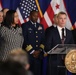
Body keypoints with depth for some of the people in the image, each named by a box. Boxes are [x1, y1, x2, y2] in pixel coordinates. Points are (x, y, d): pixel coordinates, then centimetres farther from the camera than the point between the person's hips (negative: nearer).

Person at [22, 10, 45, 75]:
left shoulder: (41, 26, 17)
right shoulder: (25, 26, 1)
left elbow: (43, 40, 13)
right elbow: (24, 40, -7)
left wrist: (40, 50, -1)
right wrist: (32, 51, -9)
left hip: (39, 55, 4)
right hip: (28, 54, -4)